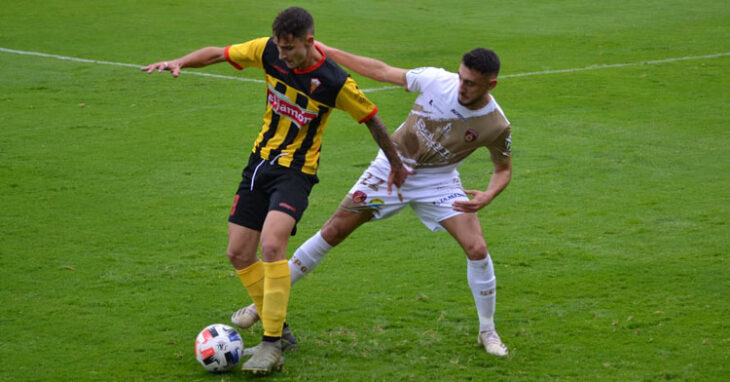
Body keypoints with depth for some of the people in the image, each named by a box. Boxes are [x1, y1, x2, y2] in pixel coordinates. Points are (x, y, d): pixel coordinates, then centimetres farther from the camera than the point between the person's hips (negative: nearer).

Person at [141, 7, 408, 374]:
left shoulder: (335, 83, -19)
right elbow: (218, 53, 4)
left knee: (271, 245, -27)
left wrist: (396, 164, 8)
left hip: (296, 170, -6)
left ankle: (272, 347, -20)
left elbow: (372, 119, -4)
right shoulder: (269, 52, -8)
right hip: (260, 161, 6)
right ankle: (278, 327, 20)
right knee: (238, 253, 3)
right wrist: (179, 62, -14)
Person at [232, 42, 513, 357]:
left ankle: (487, 332, 8)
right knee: (333, 231, 0)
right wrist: (327, 52, -9)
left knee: (477, 250, -15)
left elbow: (503, 169, -3)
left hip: (438, 181, 0)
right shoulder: (437, 80, -23)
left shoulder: (496, 126, -21)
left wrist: (488, 196, -25)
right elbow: (383, 72, -9)